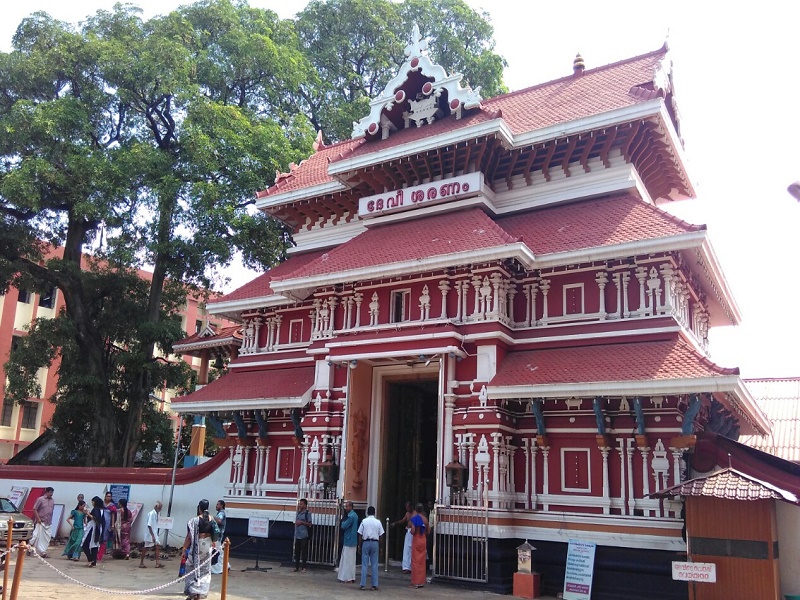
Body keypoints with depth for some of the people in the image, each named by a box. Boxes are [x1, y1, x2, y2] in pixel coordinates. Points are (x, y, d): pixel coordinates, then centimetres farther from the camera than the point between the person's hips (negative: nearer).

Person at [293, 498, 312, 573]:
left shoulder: (307, 513, -6)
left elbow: (310, 524, -8)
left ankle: (304, 567, 5)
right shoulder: (298, 513, 14)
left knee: (304, 552, -2)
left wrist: (301, 522, -14)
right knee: (297, 551, 8)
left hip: (304, 536, -6)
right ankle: (296, 567, 15)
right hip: (297, 535, 6)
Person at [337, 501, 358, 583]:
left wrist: (343, 522, -1)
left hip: (349, 540, -10)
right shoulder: (354, 515, 13)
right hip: (352, 540, 10)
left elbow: (343, 526, -19)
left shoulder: (351, 516, -18)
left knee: (348, 560, -4)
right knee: (350, 560, 13)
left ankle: (349, 578, 0)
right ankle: (351, 577, 18)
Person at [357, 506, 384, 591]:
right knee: (374, 565, 7)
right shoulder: (378, 522, 1)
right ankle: (375, 585, 6)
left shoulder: (364, 521, -2)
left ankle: (363, 584, 3)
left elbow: (360, 535, -1)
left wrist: (360, 546, 7)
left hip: (366, 542, -1)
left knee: (364, 564, 4)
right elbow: (380, 536, 2)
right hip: (375, 543, 1)